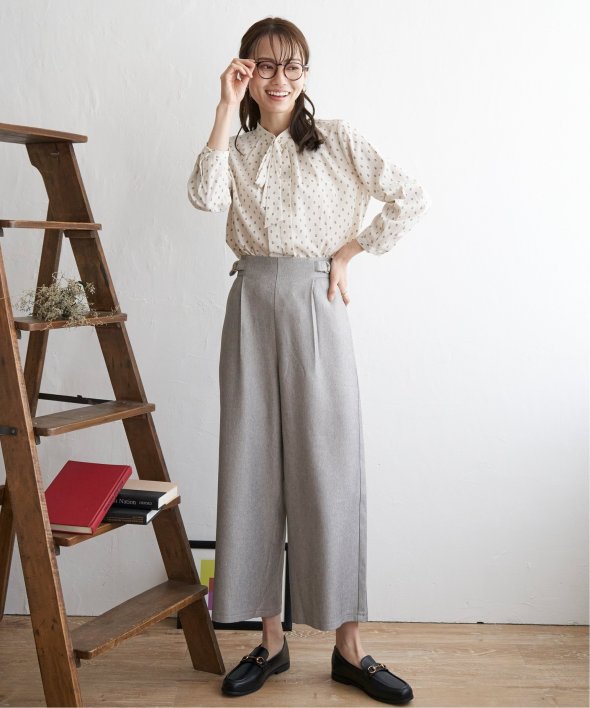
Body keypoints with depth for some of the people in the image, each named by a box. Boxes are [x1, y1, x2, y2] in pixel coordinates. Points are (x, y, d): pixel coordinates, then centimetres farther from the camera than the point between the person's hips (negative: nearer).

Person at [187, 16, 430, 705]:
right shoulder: (237, 148, 12)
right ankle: (271, 639, 17)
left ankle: (349, 647, 9)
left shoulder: (335, 137, 6)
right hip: (253, 306, 3)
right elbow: (205, 197, -11)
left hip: (314, 307, -3)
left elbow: (411, 197, 0)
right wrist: (227, 107, -6)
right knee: (253, 466, 4)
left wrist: (348, 253, -1)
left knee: (328, 467, -2)